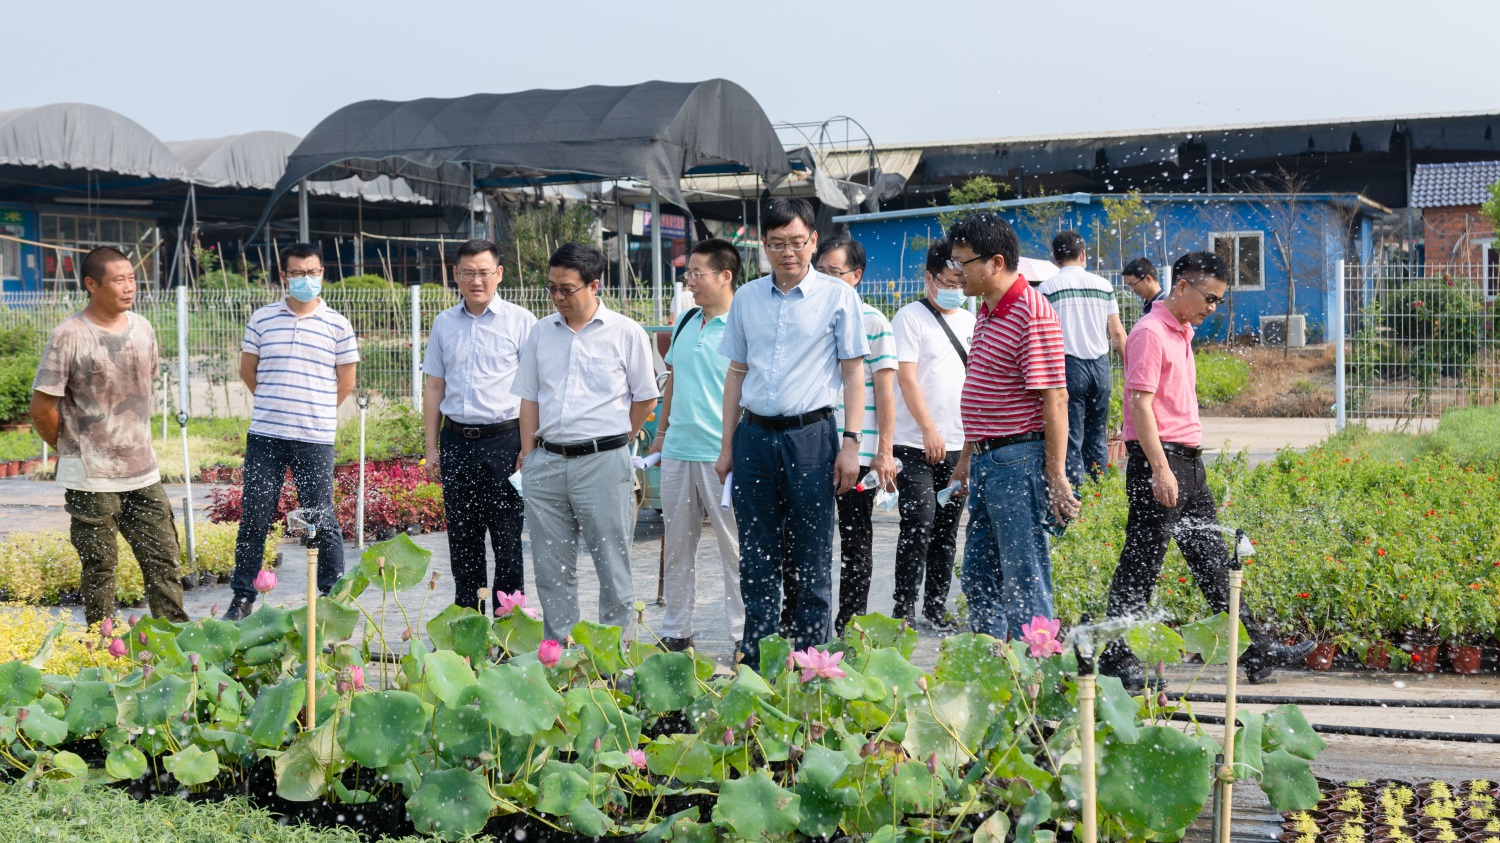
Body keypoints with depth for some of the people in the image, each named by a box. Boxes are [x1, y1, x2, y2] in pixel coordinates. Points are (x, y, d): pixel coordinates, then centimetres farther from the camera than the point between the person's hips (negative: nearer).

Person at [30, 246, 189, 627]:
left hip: (143, 473, 6)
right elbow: (42, 409, -11)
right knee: (99, 568, 4)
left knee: (163, 558, 8)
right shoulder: (69, 336, -13)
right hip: (91, 479, -5)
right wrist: (74, 450, 1)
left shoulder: (142, 329, 6)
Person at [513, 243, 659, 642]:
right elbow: (529, 397, 14)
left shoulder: (626, 333, 0)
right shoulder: (541, 332, 11)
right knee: (551, 568, 9)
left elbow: (646, 398, 6)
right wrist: (528, 453, 7)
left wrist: (612, 441, 7)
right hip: (546, 463, 4)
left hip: (603, 462, -4)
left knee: (612, 565, 0)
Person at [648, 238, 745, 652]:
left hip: (723, 455, -7)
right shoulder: (686, 321, 13)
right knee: (676, 546, 13)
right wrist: (661, 432, 19)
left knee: (735, 547, 0)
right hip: (678, 451, 7)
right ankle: (675, 631, 24)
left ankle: (744, 636, 9)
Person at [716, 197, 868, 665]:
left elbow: (853, 373, 1)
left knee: (813, 558, 2)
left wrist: (850, 444, -7)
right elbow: (736, 373, 15)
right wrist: (727, 446, 11)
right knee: (756, 557, 8)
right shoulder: (747, 298, 11)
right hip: (755, 436, 3)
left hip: (810, 435, -3)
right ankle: (755, 660, 16)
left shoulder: (837, 296, 1)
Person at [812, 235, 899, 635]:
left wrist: (884, 452, -9)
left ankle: (850, 628, 14)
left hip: (858, 452, -4)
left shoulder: (873, 323, -2)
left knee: (856, 543, 6)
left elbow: (884, 392, -4)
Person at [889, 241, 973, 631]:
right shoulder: (911, 317, -4)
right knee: (919, 524, -11)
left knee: (947, 529, 8)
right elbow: (907, 377, -11)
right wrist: (929, 429, -17)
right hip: (916, 444, -6)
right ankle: (904, 608, -3)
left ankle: (936, 608, 16)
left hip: (959, 445, 6)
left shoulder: (968, 321, 15)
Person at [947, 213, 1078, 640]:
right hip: (986, 461, 10)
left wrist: (1055, 475, -21)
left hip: (1018, 461, -10)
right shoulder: (986, 312, 15)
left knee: (1024, 580, -3)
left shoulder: (1032, 314, -16)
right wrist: (967, 457, 23)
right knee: (978, 579, 16)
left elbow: (1055, 400, -19)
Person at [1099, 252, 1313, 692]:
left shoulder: (1182, 332, 17)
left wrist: (1187, 463, 20)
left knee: (1213, 559, 12)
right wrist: (1160, 468, -24)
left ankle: (1255, 651, 16)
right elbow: (1140, 404, -20)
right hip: (1158, 461, -10)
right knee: (1141, 562, -3)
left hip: (1188, 460, 10)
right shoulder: (1149, 333, -13)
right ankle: (1115, 657, 6)